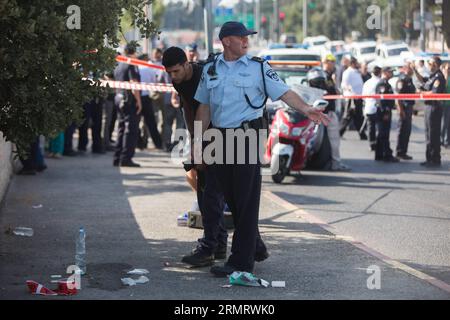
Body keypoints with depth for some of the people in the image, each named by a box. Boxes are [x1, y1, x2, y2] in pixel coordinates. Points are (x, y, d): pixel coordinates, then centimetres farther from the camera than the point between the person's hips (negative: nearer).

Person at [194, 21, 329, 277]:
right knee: (231, 196, 10)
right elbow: (204, 107, 16)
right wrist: (197, 140, 12)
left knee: (246, 199, -6)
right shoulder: (211, 70, 12)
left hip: (248, 136, -4)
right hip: (220, 138, 5)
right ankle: (254, 246, 28)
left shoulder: (258, 67, 1)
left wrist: (305, 108, -23)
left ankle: (241, 261, -4)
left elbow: (283, 92, -7)